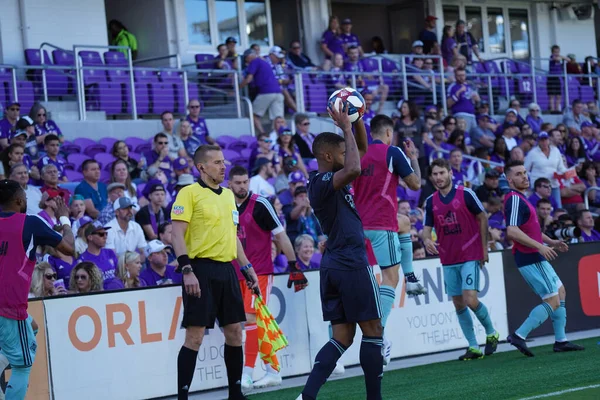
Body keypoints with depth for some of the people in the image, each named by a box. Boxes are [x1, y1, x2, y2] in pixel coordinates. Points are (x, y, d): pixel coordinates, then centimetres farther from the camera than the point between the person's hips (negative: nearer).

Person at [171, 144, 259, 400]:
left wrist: (247, 267, 18)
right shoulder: (189, 193, -6)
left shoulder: (228, 194, 16)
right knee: (195, 336, -8)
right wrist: (187, 270, -20)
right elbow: (177, 235, -12)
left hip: (226, 270, 7)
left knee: (234, 332, 8)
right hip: (201, 269, -7)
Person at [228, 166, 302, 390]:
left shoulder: (260, 205, -9)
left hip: (260, 272, -6)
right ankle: (273, 372, 15)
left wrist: (294, 266, -9)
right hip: (238, 275, 6)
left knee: (251, 318, -14)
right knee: (258, 323, 8)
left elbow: (280, 236, -7)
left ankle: (247, 375, -14)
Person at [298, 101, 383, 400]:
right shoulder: (322, 182, -13)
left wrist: (356, 120, 6)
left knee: (342, 336, 6)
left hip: (333, 266, 9)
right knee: (372, 331, 0)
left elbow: (361, 149, 22)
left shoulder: (330, 180, 14)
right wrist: (346, 127, -23)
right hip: (352, 264, -9)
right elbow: (354, 170, -34)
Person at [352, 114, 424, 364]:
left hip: (361, 222, 7)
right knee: (390, 277, -5)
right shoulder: (392, 153, -8)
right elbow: (415, 184, -2)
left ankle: (410, 278, 30)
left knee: (404, 223, 35)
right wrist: (413, 158, 11)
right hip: (382, 224, -7)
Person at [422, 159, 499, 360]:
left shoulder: (465, 194, -7)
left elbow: (483, 218, -1)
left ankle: (491, 333, 10)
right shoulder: (431, 201, 5)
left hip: (470, 256, -5)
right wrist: (427, 240, -18)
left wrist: (484, 248, -3)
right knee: (458, 304, 4)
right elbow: (427, 227, 6)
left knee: (470, 300, -15)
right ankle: (473, 347, 12)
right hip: (448, 260, 5)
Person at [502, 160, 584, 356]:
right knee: (553, 302, -10)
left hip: (536, 257, 11)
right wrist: (540, 246, -29)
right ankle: (519, 336, -11)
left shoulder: (520, 198, 15)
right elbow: (512, 231, -30)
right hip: (530, 259, -11)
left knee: (560, 292, 17)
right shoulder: (514, 199, -17)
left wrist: (551, 242, 20)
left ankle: (561, 341, 19)